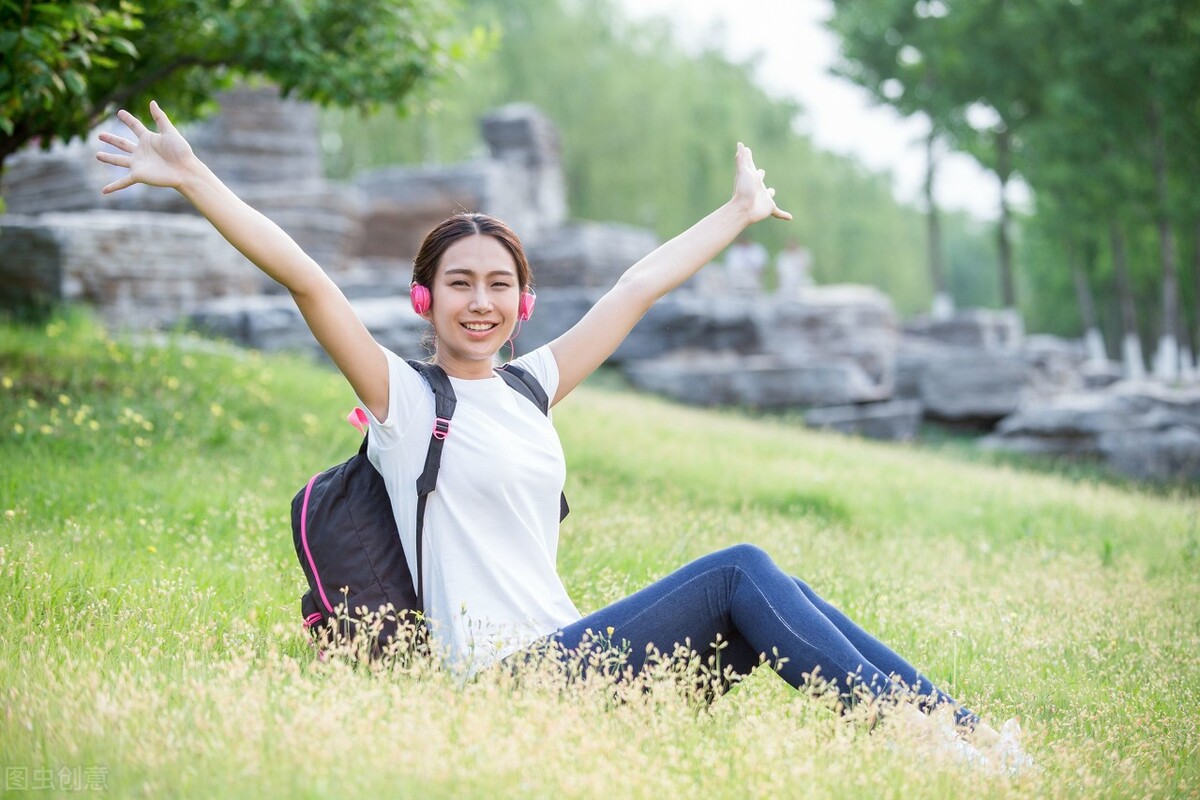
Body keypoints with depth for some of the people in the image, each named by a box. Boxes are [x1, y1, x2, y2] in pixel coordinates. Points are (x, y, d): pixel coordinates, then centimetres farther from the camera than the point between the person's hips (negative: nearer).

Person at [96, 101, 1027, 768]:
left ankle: (957, 730, -10)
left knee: (769, 600, -11)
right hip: (502, 682, -7)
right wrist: (194, 179, -18)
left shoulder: (529, 387, 16)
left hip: (568, 646, 7)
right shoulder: (404, 398, -2)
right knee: (741, 572, -17)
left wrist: (739, 212, 35)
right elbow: (303, 276, -12)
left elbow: (641, 286, 23)